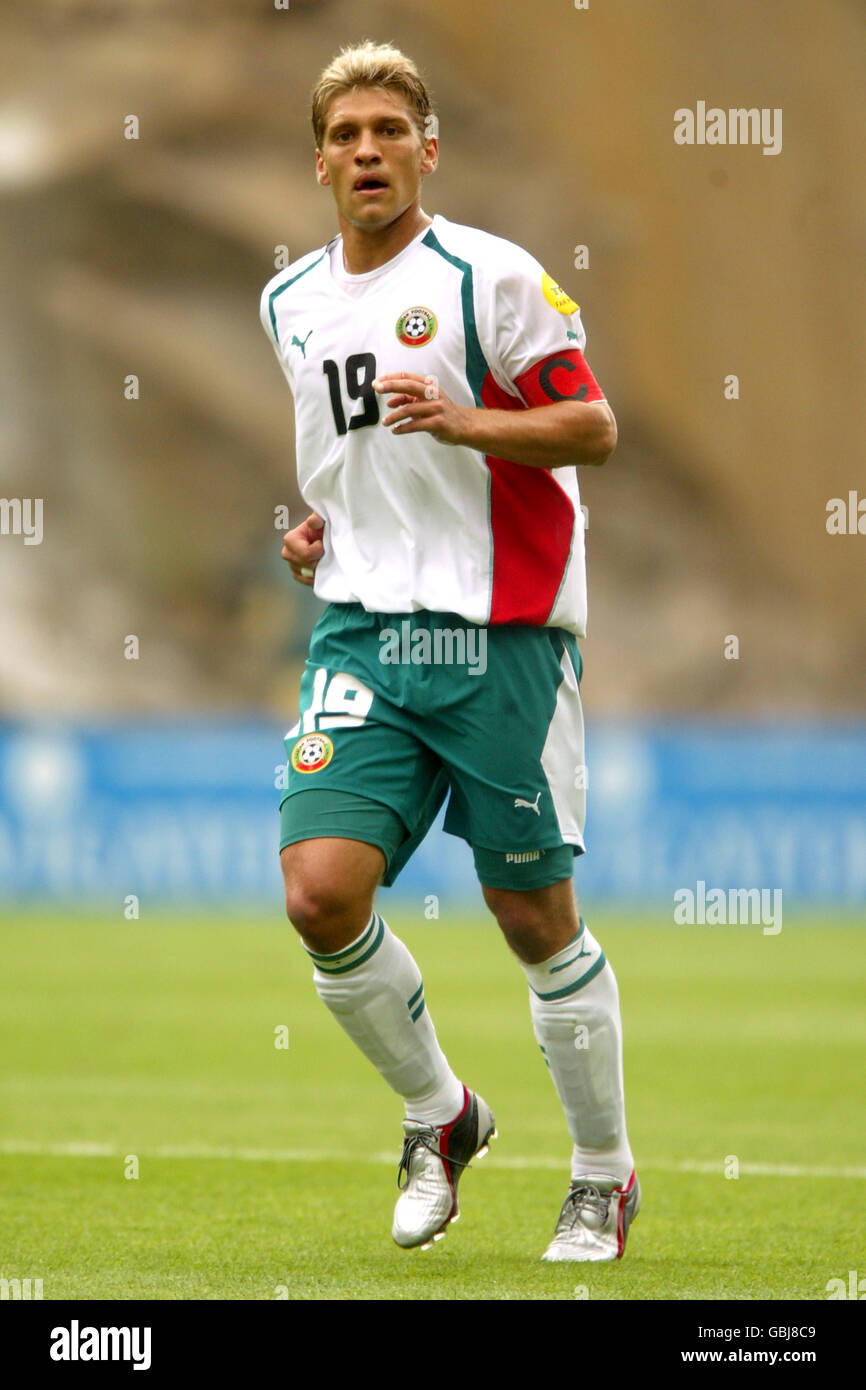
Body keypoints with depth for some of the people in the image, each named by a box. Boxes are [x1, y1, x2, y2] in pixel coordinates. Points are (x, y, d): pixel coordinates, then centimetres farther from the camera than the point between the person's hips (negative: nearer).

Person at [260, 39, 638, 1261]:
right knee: (321, 891, -13)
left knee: (535, 920, 1)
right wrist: (318, 526, 12)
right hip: (362, 631, 5)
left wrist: (458, 423, -24)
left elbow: (593, 427, -10)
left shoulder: (489, 277, -7)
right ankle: (439, 1116, 11)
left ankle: (605, 1173, 20)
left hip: (500, 633, -5)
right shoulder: (292, 304, 13)